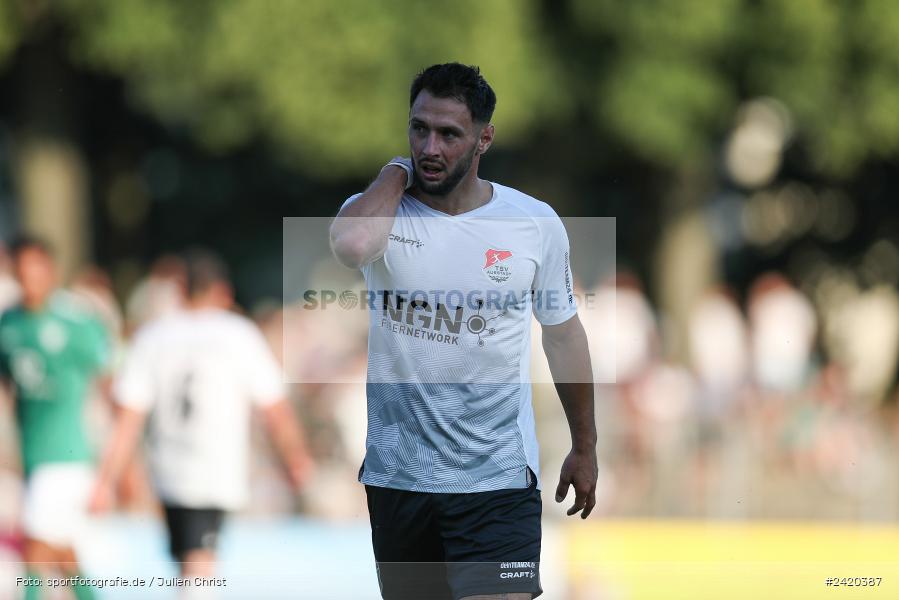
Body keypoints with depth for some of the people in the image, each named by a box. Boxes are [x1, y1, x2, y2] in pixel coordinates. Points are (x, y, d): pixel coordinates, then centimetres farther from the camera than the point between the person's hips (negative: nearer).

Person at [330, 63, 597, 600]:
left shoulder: (536, 224, 0)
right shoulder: (380, 209, -4)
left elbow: (564, 334, 13)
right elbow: (351, 244, -31)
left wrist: (585, 448, 19)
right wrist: (398, 171, -12)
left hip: (498, 480, -2)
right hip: (397, 473, 2)